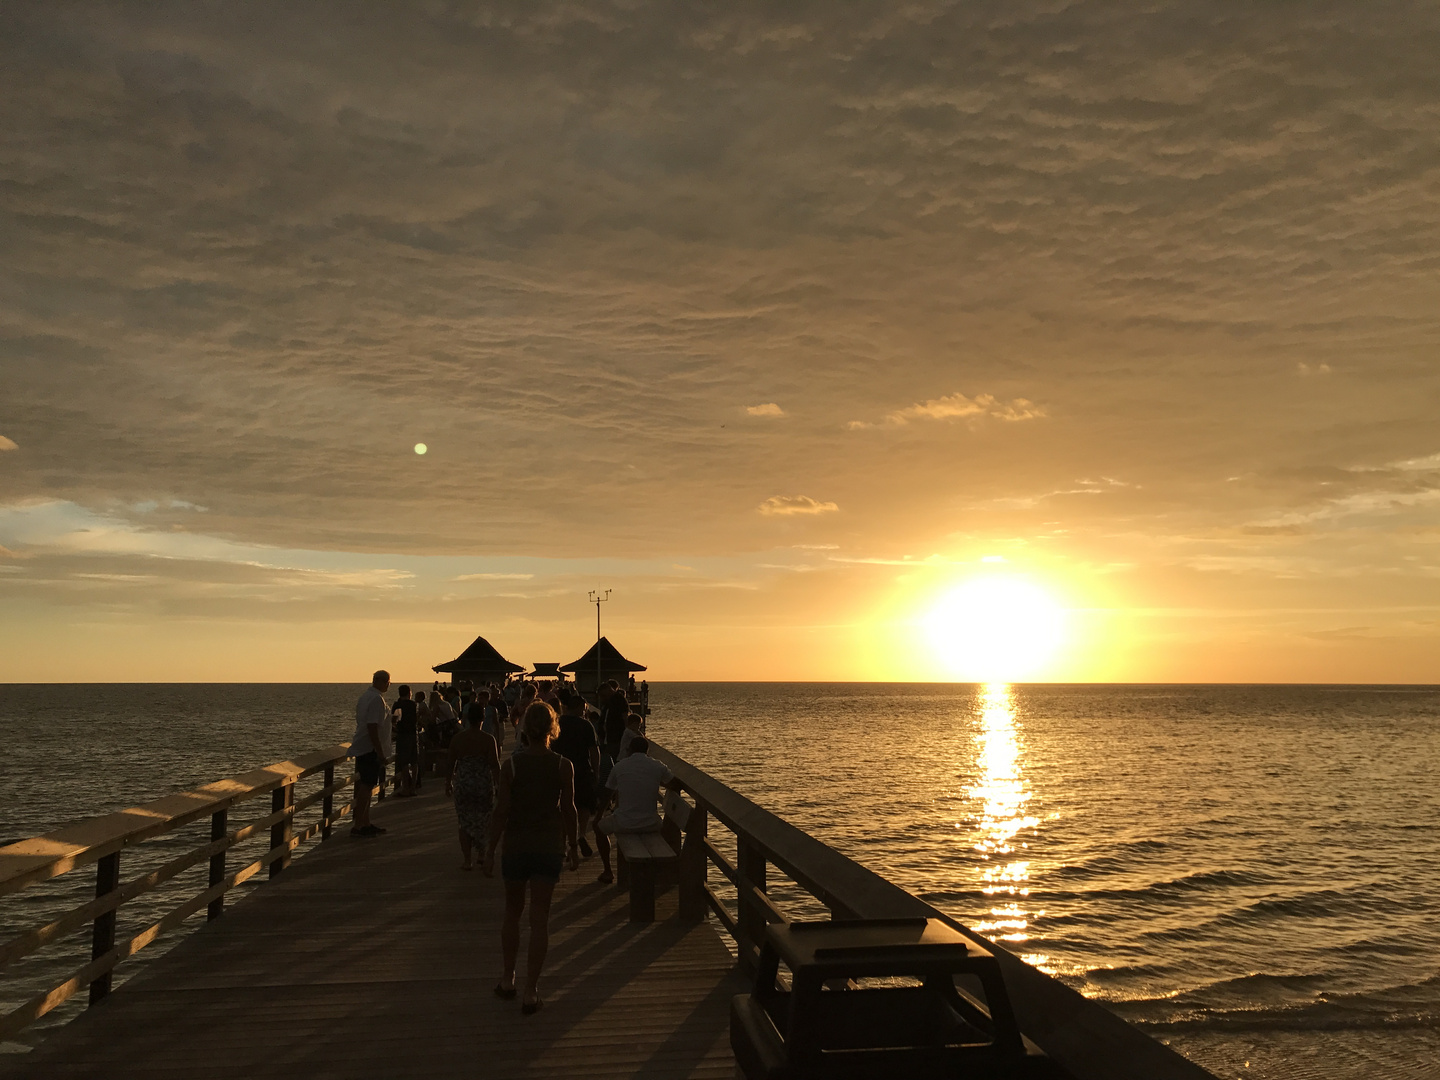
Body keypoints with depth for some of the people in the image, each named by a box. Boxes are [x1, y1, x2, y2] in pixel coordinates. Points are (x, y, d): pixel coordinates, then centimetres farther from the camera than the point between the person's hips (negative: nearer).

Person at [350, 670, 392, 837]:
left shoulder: (365, 697, 15)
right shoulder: (376, 699, -17)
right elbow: (372, 727, -23)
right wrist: (379, 751, -21)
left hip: (361, 748, 10)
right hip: (370, 748, -10)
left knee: (364, 785, 14)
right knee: (366, 786, -7)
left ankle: (365, 823, 22)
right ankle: (357, 826, -6)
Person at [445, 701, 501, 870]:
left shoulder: (457, 739, 0)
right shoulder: (488, 739, -7)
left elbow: (450, 763, 6)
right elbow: (495, 764, -9)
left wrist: (448, 783, 18)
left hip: (463, 783, 1)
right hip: (484, 783, -1)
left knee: (465, 821, 9)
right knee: (483, 819, 17)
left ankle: (467, 860, 8)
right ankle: (482, 854, 20)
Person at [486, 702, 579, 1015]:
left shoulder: (511, 765, -9)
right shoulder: (563, 766, -9)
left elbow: (501, 811, -7)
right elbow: (568, 810, -3)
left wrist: (490, 850, 3)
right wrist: (573, 847, 9)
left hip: (516, 845, 0)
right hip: (550, 846, 0)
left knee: (512, 912, 20)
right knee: (540, 919, 6)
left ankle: (507, 979, 31)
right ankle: (530, 991, 8)